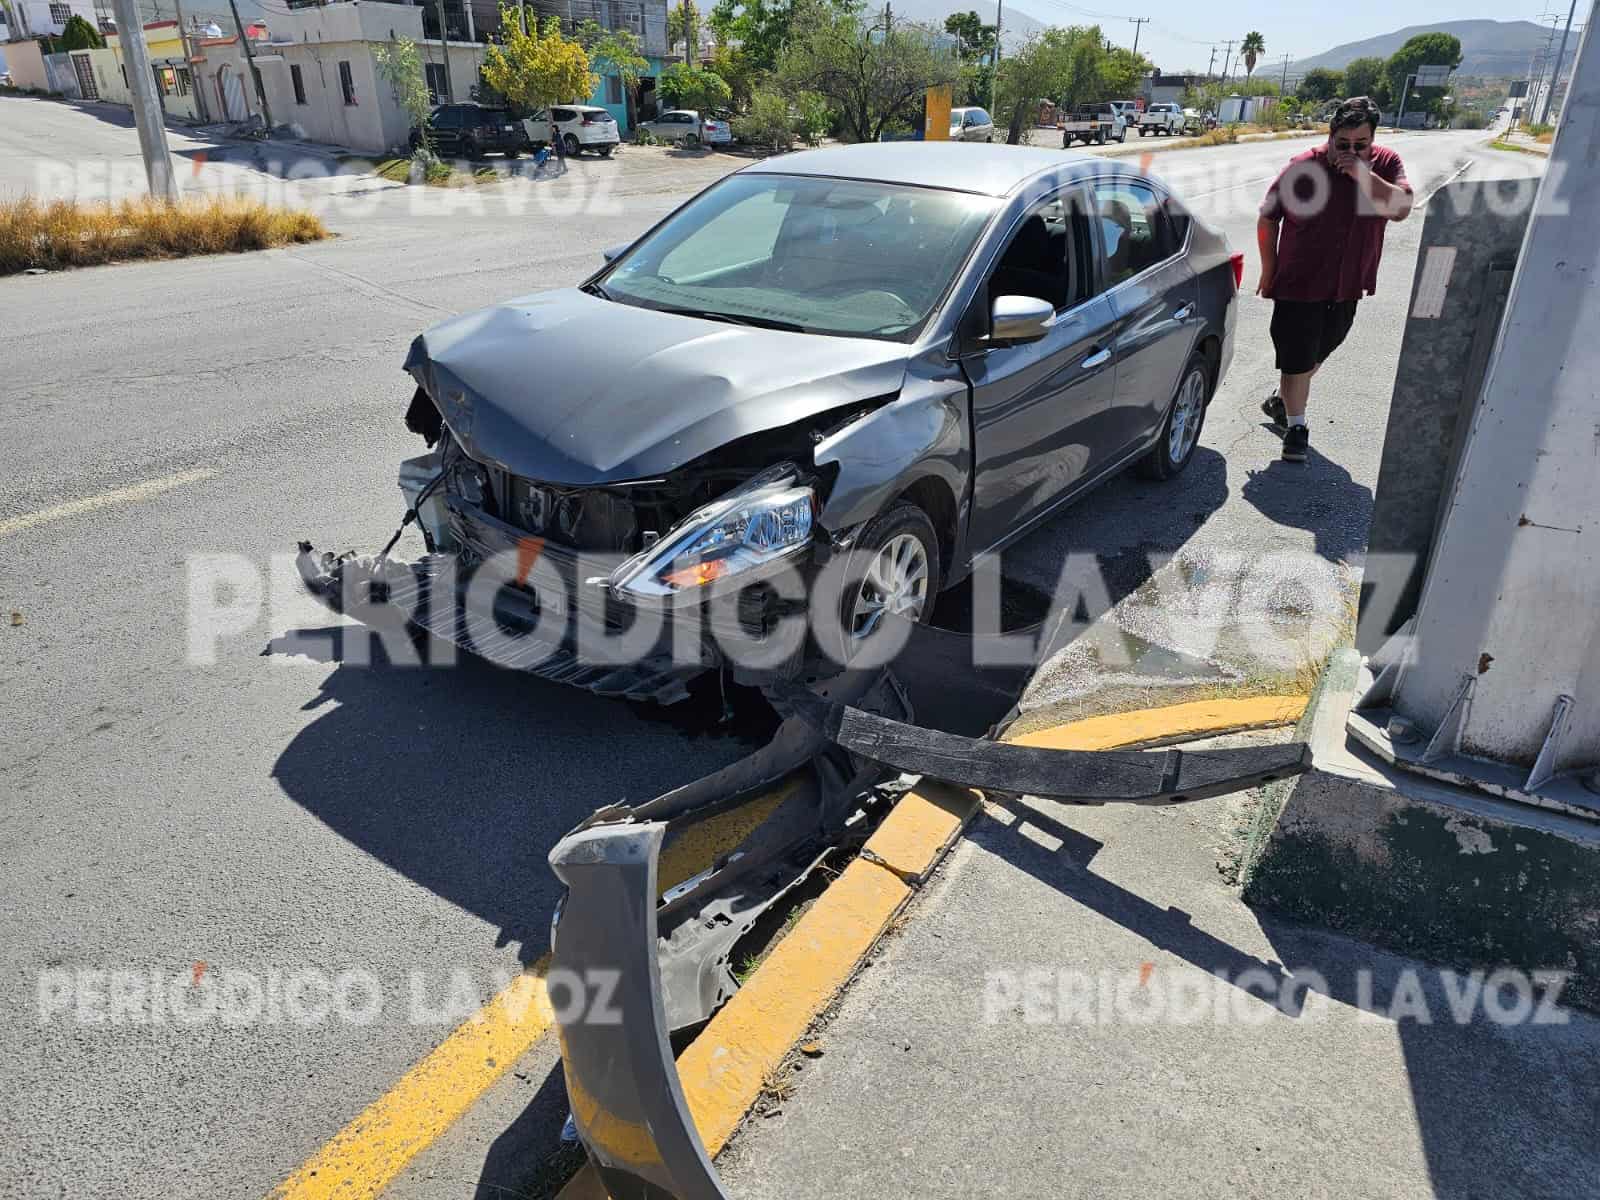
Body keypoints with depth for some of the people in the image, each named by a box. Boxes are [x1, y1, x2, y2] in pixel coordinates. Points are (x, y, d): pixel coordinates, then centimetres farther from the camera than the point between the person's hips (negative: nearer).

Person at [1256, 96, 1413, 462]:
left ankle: (1282, 401, 40)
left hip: (1347, 288, 4)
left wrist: (1364, 175, -27)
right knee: (1297, 359, -5)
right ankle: (1296, 426, 8)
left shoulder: (1385, 164, -3)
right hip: (1299, 284, -4)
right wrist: (1269, 271, 1)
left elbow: (1401, 208, -18)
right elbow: (1267, 219, -1)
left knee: (1314, 356, 18)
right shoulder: (1304, 167, -11)